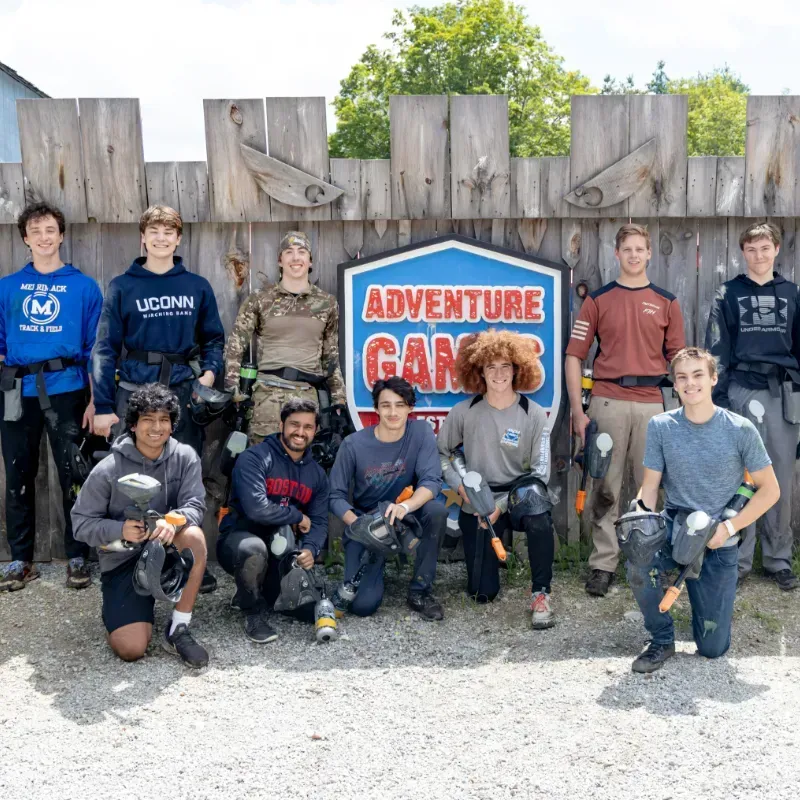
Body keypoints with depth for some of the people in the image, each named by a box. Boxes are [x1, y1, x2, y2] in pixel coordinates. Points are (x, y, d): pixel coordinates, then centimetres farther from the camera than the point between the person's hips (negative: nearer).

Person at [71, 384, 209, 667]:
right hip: (122, 560, -2)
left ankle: (178, 630, -17)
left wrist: (173, 520, -38)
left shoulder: (184, 457, -7)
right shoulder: (107, 470, -13)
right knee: (131, 649, -18)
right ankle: (138, 606, 21)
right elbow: (81, 523, -9)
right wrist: (120, 530, -29)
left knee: (193, 535, -34)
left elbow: (195, 506, -14)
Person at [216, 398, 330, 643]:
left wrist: (310, 549, -20)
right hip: (239, 539, -5)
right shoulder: (254, 458, -14)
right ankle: (255, 612, -12)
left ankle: (266, 593, 22)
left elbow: (319, 521, 2)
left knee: (313, 609, -8)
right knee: (254, 548, -41)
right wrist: (298, 516, -13)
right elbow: (256, 508, -27)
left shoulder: (317, 473, 7)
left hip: (281, 549, 6)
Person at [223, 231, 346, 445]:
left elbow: (331, 357, 17)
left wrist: (339, 400, 13)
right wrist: (233, 390, -4)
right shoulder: (260, 300, 6)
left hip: (309, 395, 2)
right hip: (268, 392, -1)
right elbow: (235, 347, 6)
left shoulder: (327, 303, 12)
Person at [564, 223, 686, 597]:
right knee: (605, 489, 3)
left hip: (652, 403, 2)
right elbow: (574, 356, 2)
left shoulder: (666, 302, 10)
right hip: (608, 402, -1)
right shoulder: (598, 299, 5)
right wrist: (577, 410, -5)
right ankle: (603, 564, 10)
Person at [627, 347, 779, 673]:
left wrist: (729, 527, -13)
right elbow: (649, 487, -3)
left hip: (719, 543, -1)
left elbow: (769, 490, -3)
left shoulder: (740, 430, -10)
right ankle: (662, 641, -5)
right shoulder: (661, 426, -5)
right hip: (673, 529, 1)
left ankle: (709, 598, 36)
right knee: (639, 565, -35)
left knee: (713, 648, 0)